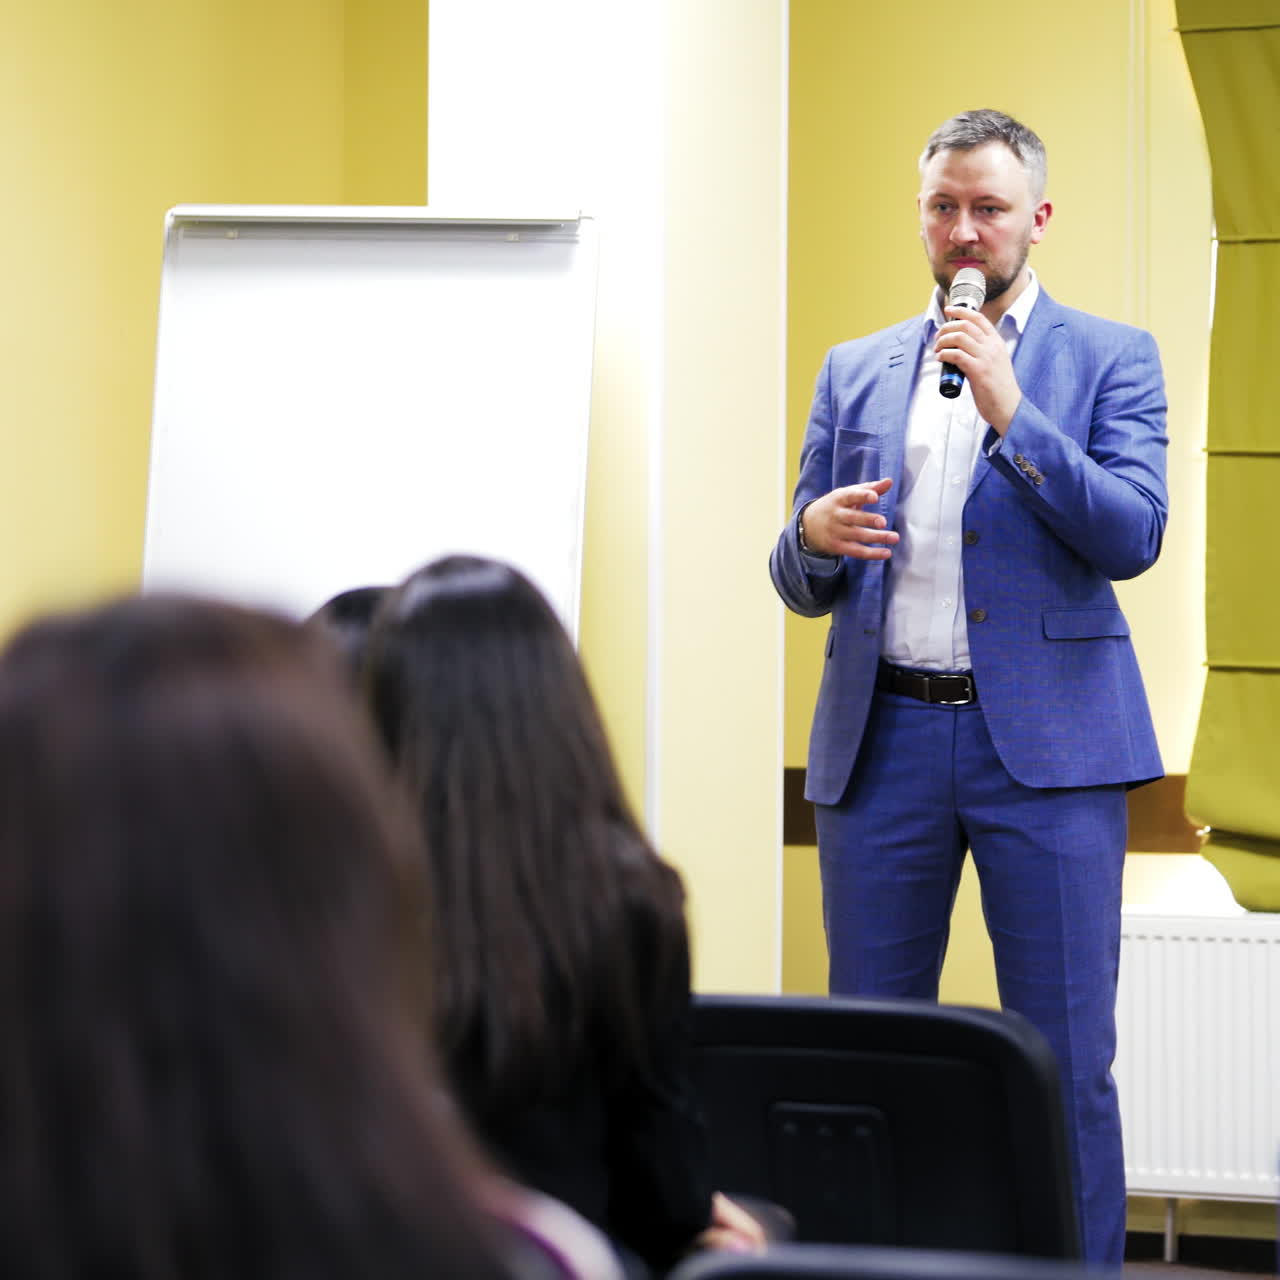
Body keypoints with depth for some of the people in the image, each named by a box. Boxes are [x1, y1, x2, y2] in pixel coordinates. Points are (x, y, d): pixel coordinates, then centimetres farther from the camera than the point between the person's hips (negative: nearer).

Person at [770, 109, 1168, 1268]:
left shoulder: (1110, 357, 5)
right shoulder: (855, 372, 15)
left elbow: (1133, 535, -8)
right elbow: (804, 588, 15)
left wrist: (1010, 411, -16)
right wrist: (813, 538, -9)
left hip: (1045, 738, -3)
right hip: (882, 738, 3)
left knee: (1066, 1062, -2)